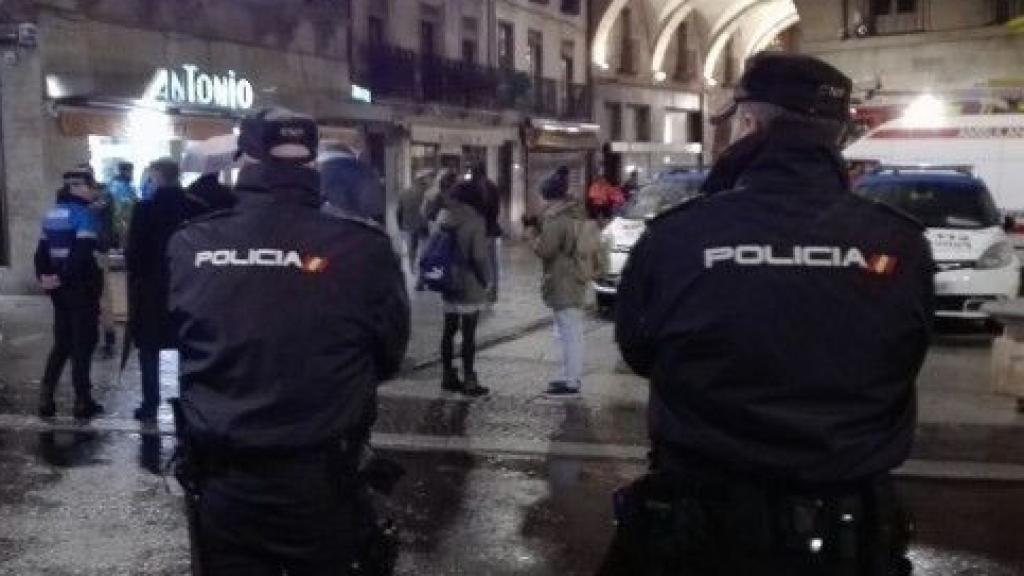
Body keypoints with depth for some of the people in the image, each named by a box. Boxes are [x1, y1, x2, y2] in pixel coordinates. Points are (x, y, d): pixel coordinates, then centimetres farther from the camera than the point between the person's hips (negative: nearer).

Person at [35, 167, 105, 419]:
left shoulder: (52, 213, 13)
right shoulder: (84, 214, -12)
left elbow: (42, 248, 10)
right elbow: (83, 253, -23)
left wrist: (44, 275, 0)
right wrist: (64, 278, -17)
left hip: (60, 288, 7)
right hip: (81, 287, -7)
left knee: (61, 343, 16)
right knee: (83, 343, 2)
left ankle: (45, 398, 13)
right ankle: (83, 402, 6)